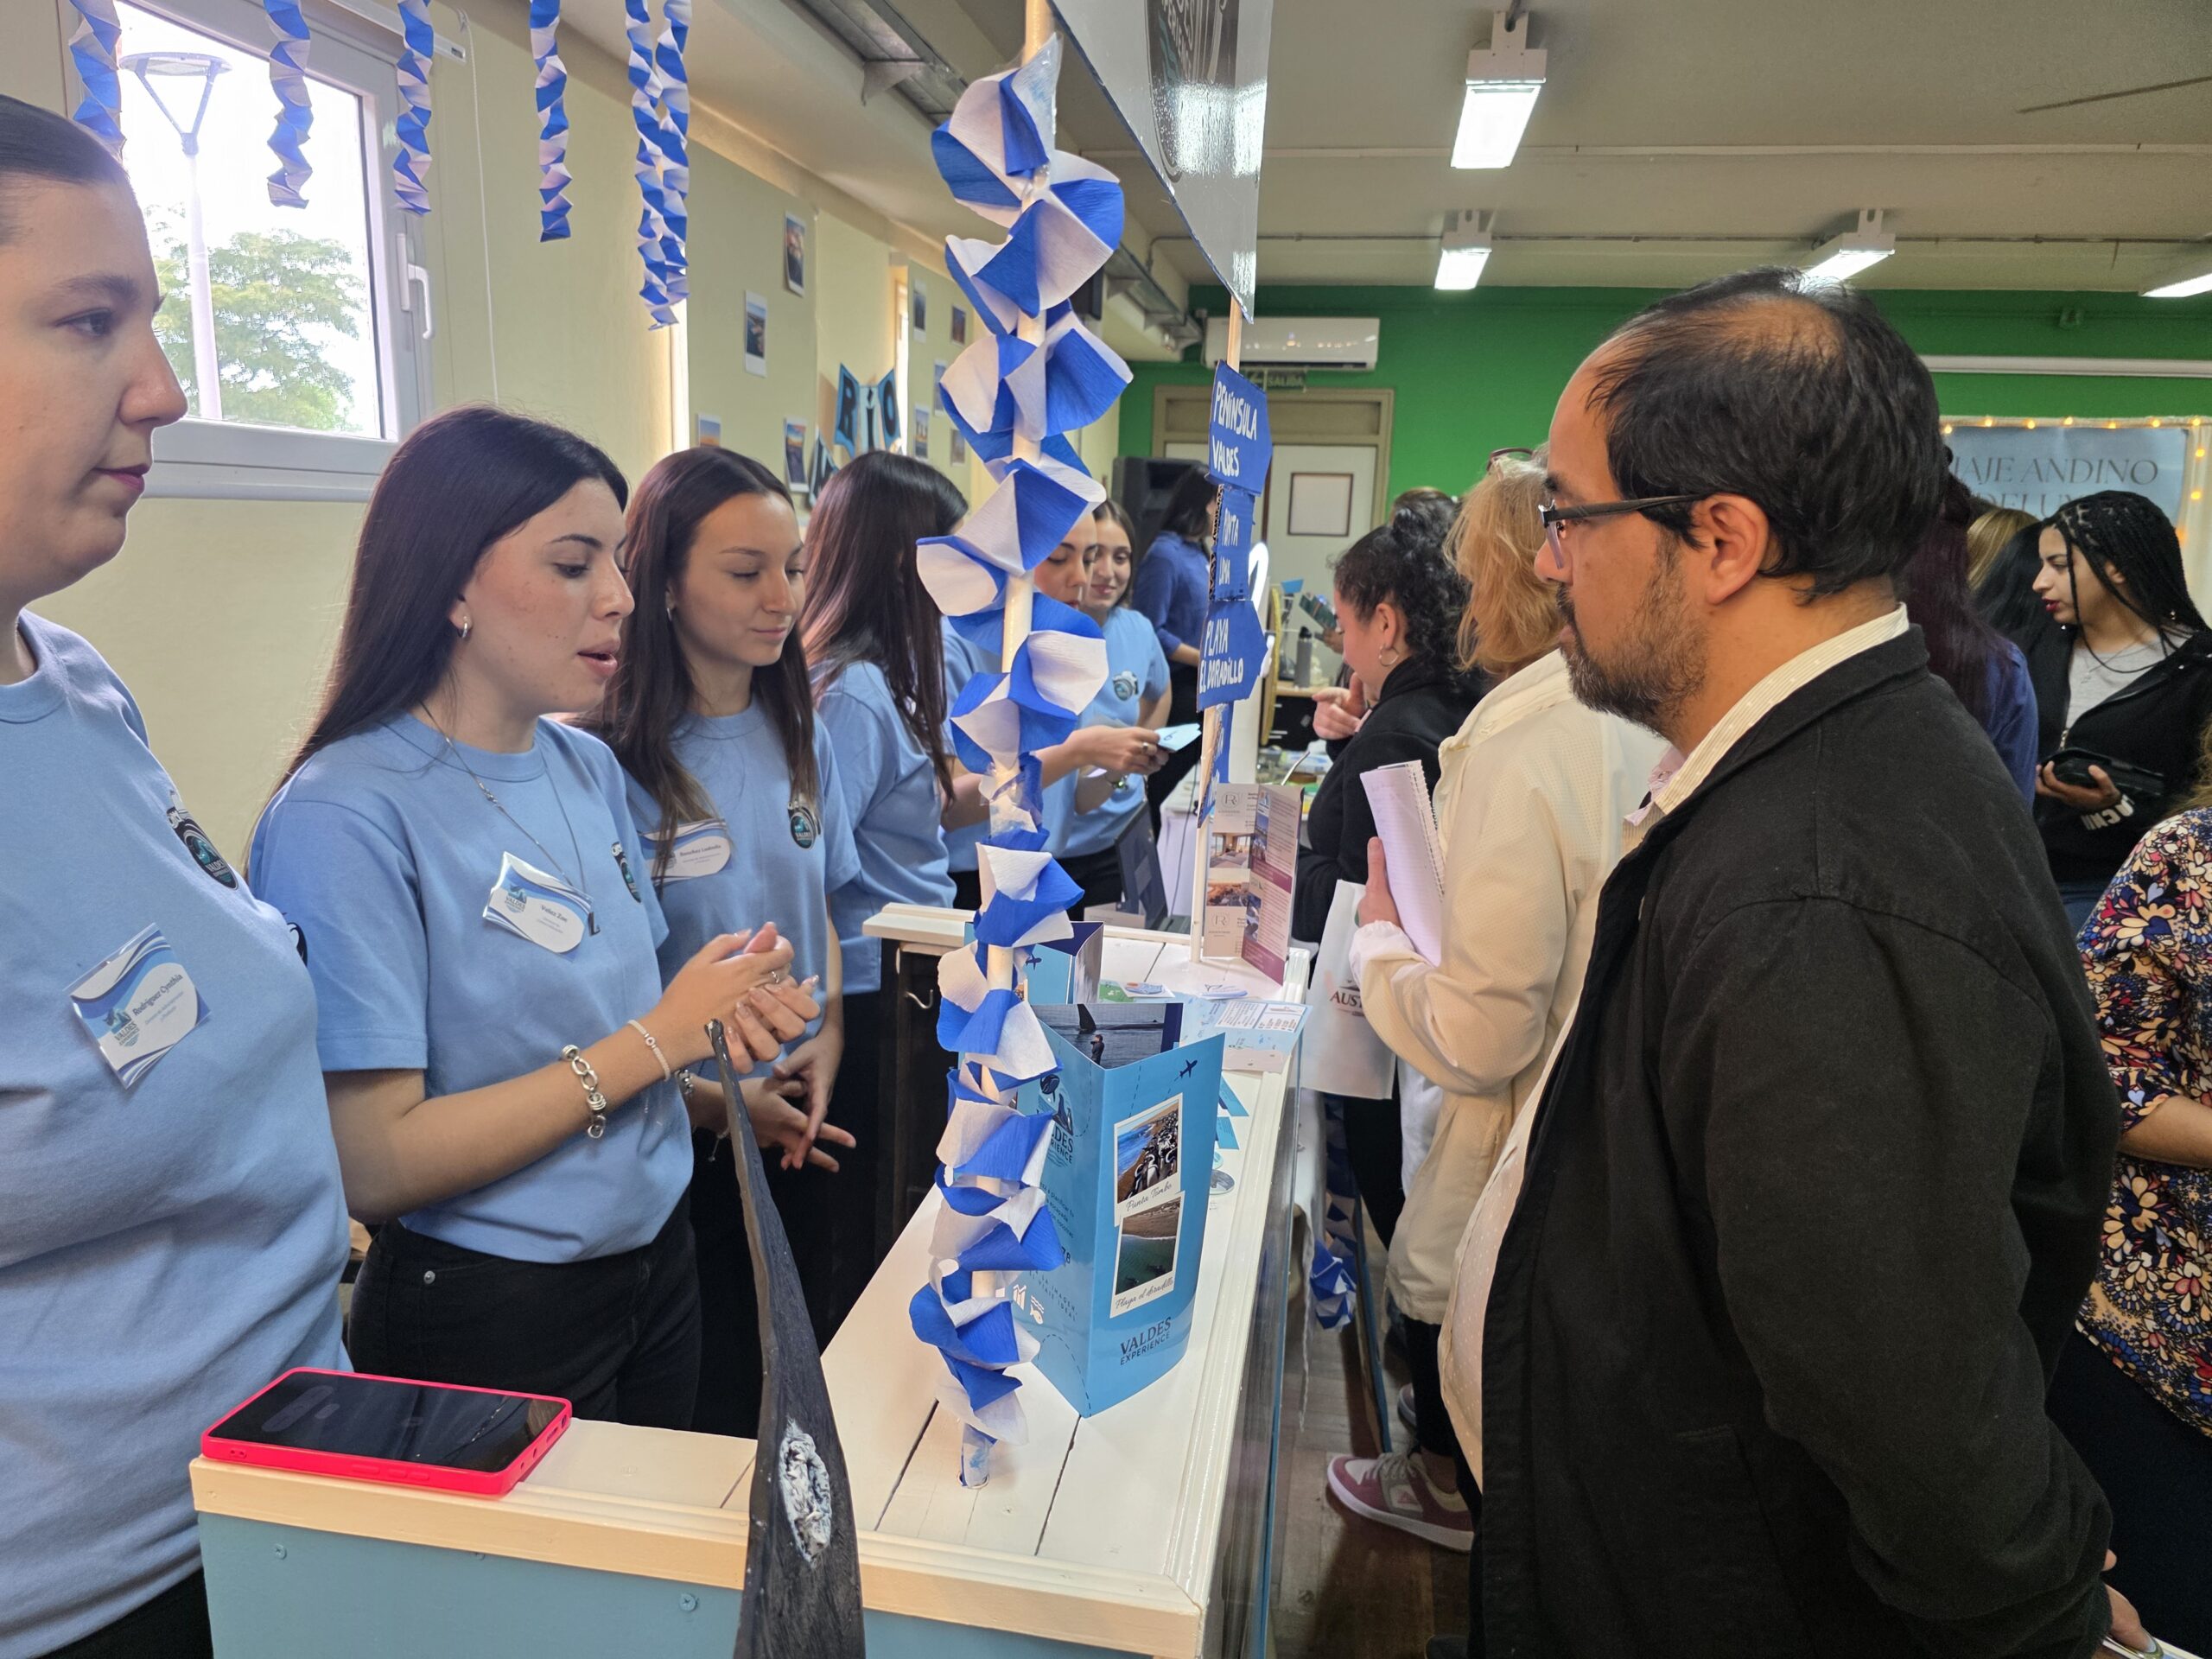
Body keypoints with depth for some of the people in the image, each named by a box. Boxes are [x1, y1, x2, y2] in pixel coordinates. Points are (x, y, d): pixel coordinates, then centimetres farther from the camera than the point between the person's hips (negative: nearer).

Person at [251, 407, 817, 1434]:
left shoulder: (589, 769, 0)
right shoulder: (345, 817, -21)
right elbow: (373, 1164, -23)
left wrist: (715, 1015, -10)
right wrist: (655, 1041, -21)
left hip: (656, 1262, 7)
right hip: (487, 1320, -7)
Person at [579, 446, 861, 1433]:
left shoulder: (797, 737, 2)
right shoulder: (608, 762, -18)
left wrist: (829, 1034, -2)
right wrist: (713, 1097, -17)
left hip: (803, 1127, 6)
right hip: (680, 1140, -5)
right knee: (704, 1414, 13)